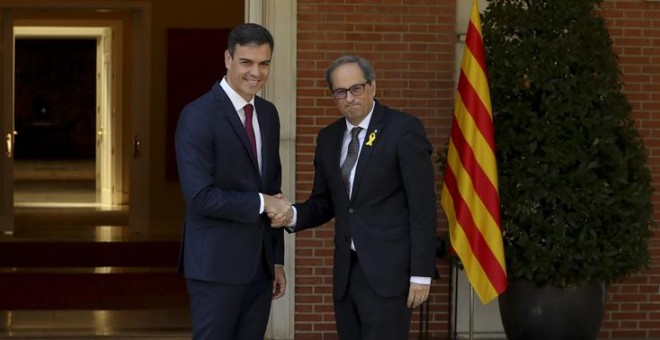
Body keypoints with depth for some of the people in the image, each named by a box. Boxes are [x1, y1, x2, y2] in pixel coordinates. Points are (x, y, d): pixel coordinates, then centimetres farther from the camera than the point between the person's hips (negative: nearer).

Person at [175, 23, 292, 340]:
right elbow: (200, 196, -19)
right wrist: (260, 203, -12)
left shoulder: (268, 114, 12)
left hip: (260, 263, 7)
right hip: (217, 264, -7)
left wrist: (277, 260, 15)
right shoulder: (198, 115, -12)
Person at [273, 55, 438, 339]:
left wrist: (421, 273, -13)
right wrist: (294, 215, -5)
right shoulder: (328, 138, 13)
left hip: (387, 271, -6)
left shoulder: (404, 129, -7)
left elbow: (423, 205, -9)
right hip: (346, 271, 6)